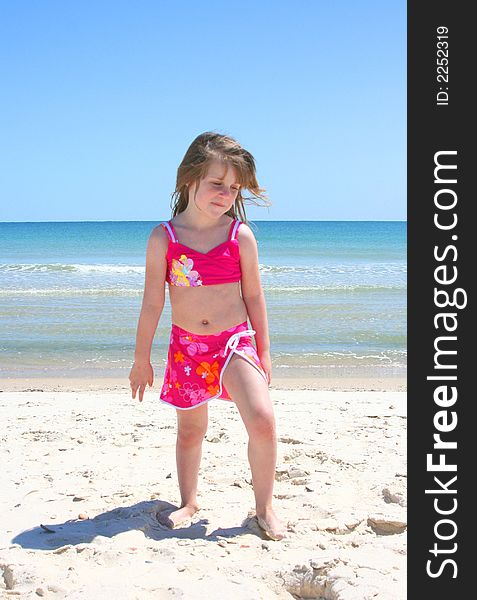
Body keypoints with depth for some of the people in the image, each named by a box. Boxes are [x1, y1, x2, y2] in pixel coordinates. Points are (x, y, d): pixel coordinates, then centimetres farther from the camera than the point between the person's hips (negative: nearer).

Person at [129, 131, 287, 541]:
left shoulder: (240, 235, -6)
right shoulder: (163, 238, -6)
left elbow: (253, 296, 2)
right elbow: (152, 302, -1)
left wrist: (263, 352, 5)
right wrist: (141, 359, 3)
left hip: (236, 340, -1)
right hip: (186, 345, 1)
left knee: (262, 420, -17)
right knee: (190, 430, 14)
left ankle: (264, 506, 1)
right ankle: (189, 502, 35)